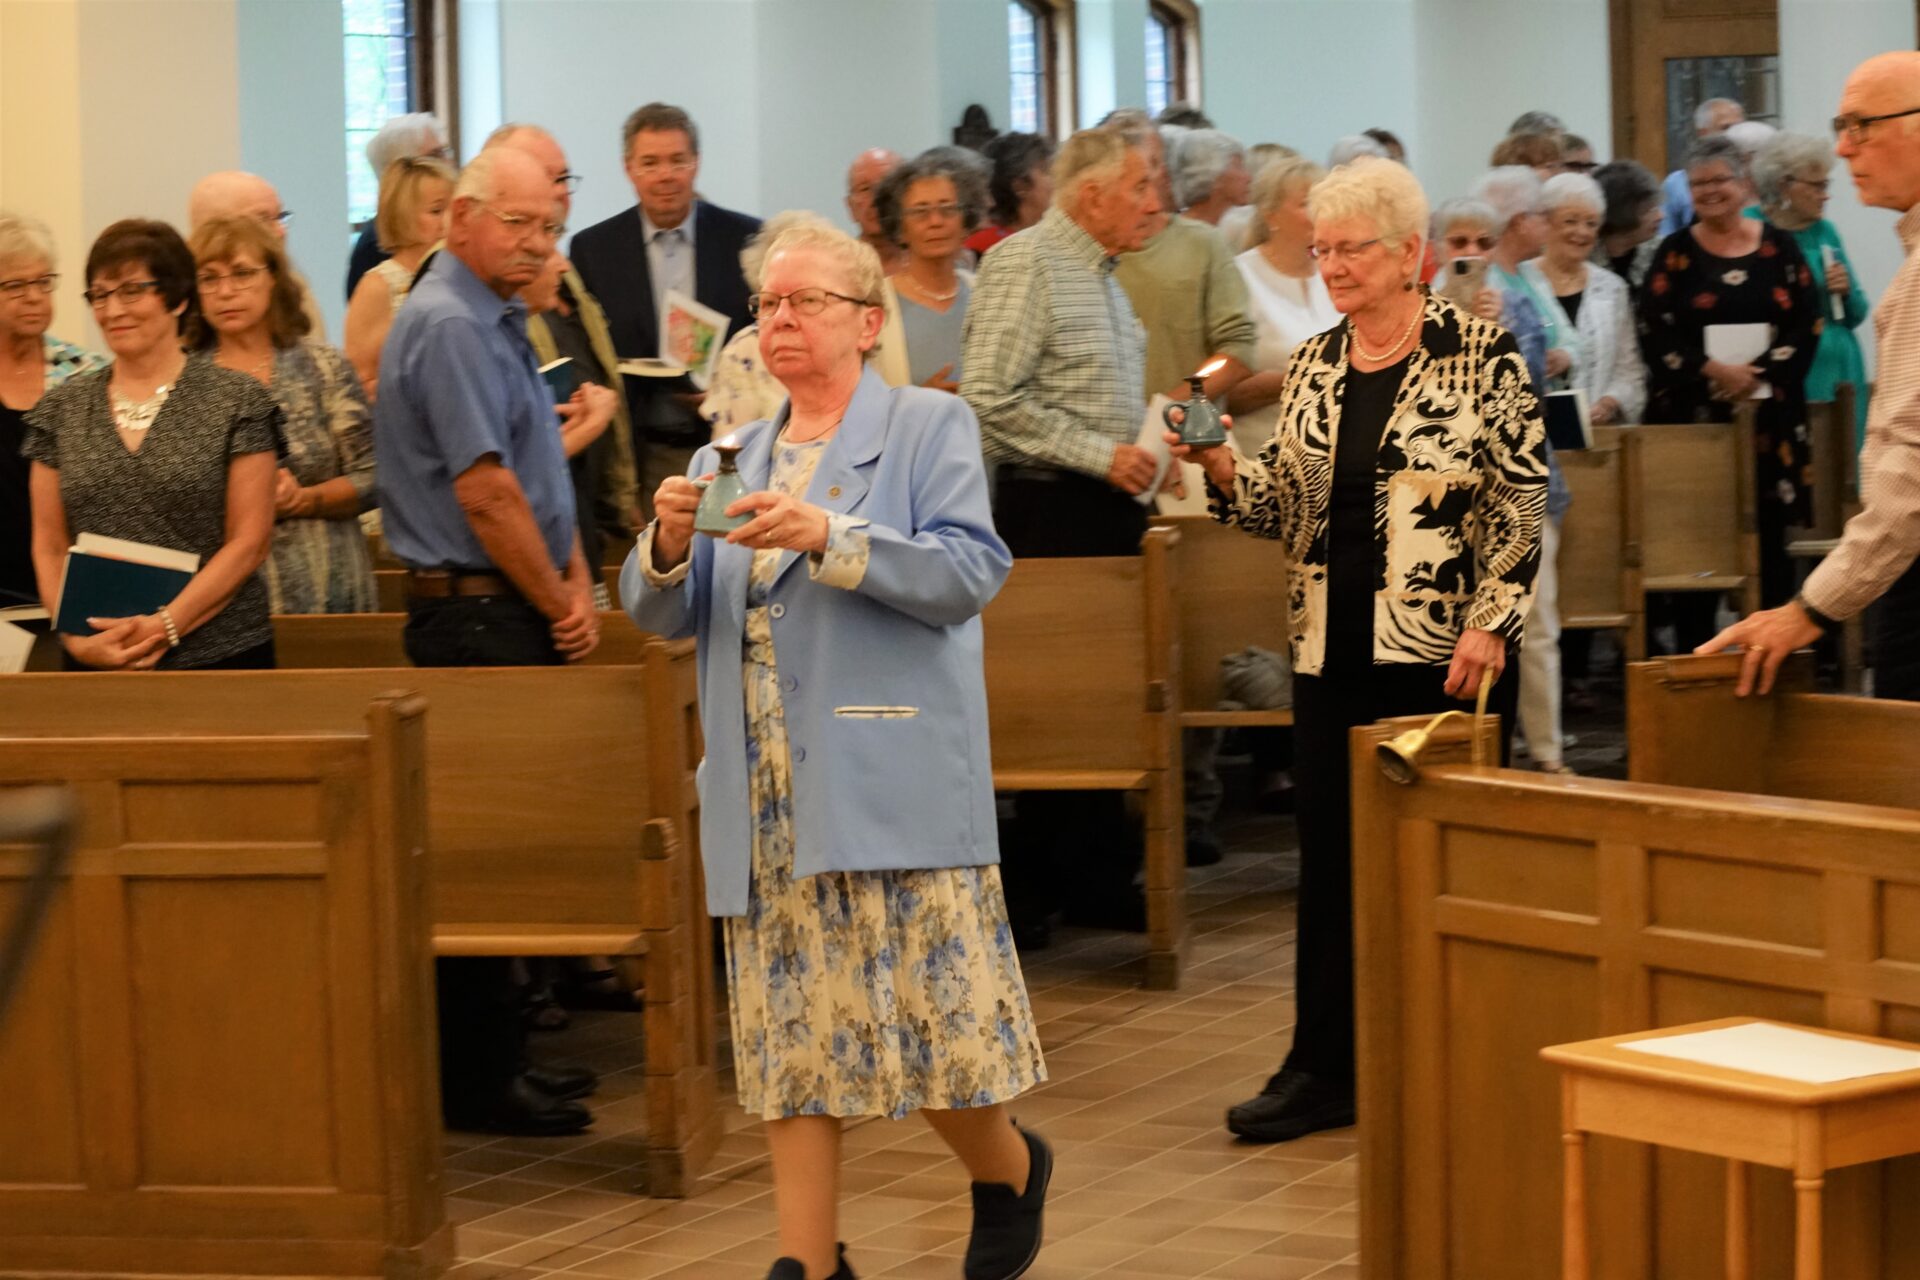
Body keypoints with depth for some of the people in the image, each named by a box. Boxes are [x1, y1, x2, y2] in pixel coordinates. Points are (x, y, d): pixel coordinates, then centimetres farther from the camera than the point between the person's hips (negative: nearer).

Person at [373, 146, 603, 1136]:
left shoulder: (498, 321, 17)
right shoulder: (448, 325, -15)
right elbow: (485, 493, -19)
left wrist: (577, 584, 7)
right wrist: (557, 605, -9)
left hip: (518, 617, 10)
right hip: (480, 618, -10)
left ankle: (492, 1057, 19)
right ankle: (476, 1080, -1)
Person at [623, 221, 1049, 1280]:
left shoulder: (930, 427, 3)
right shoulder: (728, 460, 17)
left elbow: (967, 576, -9)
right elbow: (663, 616, 12)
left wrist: (829, 536, -20)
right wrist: (667, 547, -10)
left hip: (892, 785, -4)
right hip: (768, 800, 5)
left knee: (928, 1017, -2)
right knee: (790, 1030, 3)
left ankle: (1010, 1172, 26)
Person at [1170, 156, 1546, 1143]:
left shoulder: (1480, 355, -5)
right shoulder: (1313, 365, 11)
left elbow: (1522, 503, -7)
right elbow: (1285, 507, 13)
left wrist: (1488, 623, -14)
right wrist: (1221, 467, -5)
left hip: (1442, 651, -5)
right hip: (1331, 650, 5)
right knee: (1329, 854, 6)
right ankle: (1323, 1070, 13)